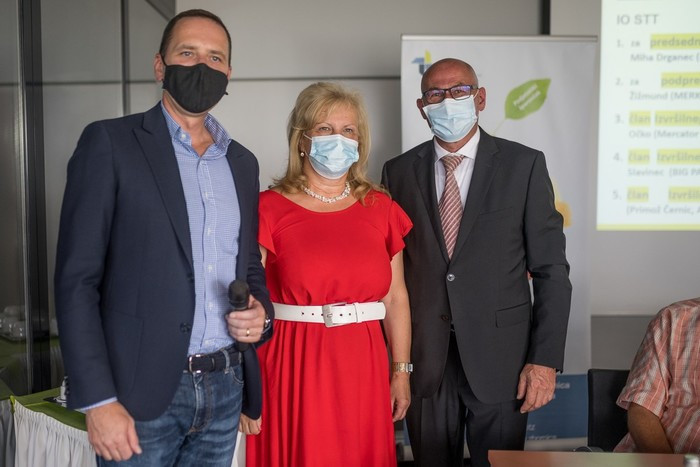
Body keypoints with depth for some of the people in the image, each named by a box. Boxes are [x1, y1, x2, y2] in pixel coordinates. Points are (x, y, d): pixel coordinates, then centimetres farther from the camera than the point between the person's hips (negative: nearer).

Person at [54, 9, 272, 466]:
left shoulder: (242, 162, 10)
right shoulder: (110, 142, -5)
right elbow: (78, 278, -9)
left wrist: (260, 311, -3)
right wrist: (98, 400, -14)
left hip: (224, 388, 5)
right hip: (142, 391, -4)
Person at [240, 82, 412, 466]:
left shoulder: (380, 208, 7)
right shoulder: (269, 209, -4)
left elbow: (396, 298, 9)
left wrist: (401, 371, 8)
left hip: (363, 372, 3)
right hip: (294, 369, -3)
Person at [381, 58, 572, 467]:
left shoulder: (524, 164, -2)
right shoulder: (399, 171, 3)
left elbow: (551, 269, -3)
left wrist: (546, 360, -8)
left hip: (500, 357, -1)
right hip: (423, 358, 2)